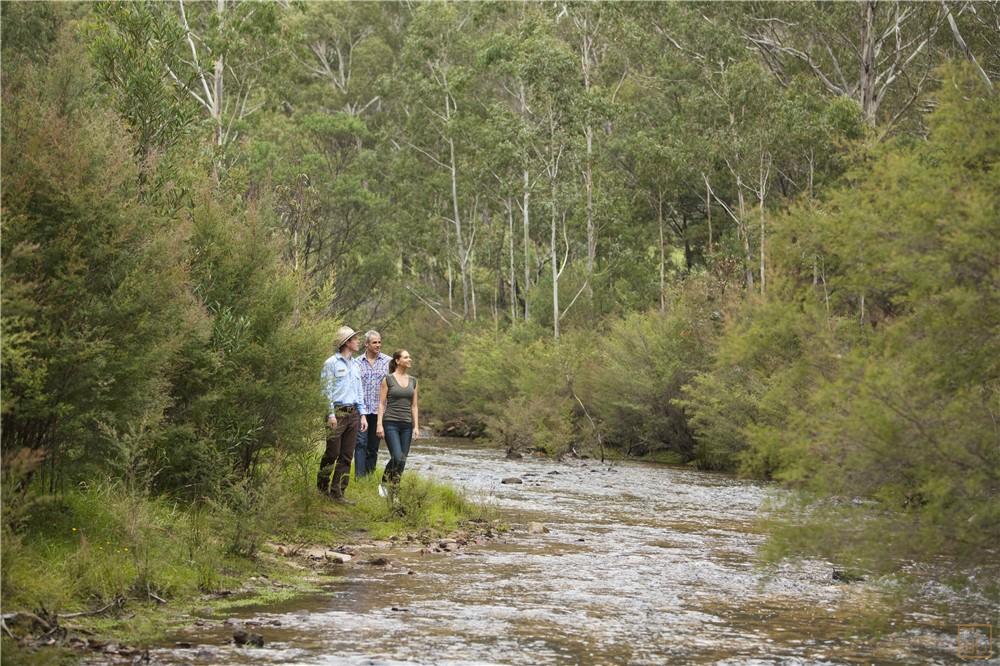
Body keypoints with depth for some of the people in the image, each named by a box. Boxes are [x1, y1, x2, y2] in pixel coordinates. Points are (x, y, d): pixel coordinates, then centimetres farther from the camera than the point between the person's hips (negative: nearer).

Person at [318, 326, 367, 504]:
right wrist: (331, 414, -14)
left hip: (353, 413, 7)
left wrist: (362, 414, 13)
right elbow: (326, 390, -8)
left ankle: (338, 492, 5)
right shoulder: (332, 363, -4)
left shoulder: (355, 366, 18)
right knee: (332, 453, -5)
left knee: (346, 456, 3)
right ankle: (322, 487, 12)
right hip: (337, 411, -7)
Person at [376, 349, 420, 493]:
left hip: (406, 425, 5)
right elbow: (381, 403, -2)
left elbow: (414, 405, 12)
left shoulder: (413, 381, 11)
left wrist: (416, 426, 5)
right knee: (398, 458, -16)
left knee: (401, 460, 2)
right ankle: (384, 485, 1)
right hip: (391, 423, -5)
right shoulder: (388, 379, -2)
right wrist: (379, 424, -10)